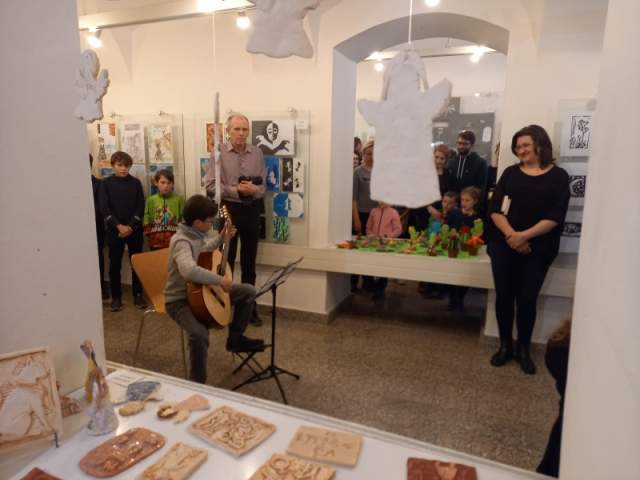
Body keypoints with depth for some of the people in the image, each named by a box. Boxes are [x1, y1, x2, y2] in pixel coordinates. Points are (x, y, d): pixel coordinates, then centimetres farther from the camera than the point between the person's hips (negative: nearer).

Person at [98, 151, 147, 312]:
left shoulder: (135, 183, 3)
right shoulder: (106, 183, 1)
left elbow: (141, 207, -1)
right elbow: (104, 207, -5)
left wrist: (131, 226, -12)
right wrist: (119, 226, -16)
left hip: (134, 229, 1)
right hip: (114, 229, 0)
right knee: (115, 264, 5)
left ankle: (138, 294, 16)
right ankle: (116, 297, 15)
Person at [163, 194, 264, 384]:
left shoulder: (198, 233, 0)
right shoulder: (181, 241, -29)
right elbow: (189, 271, -48)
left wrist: (221, 238, 8)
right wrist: (220, 280, -37)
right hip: (179, 299, -9)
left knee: (248, 291, 9)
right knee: (200, 334, -37)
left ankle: (235, 339, 20)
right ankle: (197, 383, -13)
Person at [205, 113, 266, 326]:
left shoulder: (257, 153, 4)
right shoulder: (219, 153, -5)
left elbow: (263, 184, 2)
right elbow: (211, 185, -10)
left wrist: (253, 190, -19)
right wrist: (237, 190, -19)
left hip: (252, 210, 3)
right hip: (228, 209, -3)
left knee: (249, 261, 13)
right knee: (226, 260, 7)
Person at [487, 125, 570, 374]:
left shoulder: (558, 176, 1)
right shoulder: (510, 173, 7)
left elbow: (555, 217, -8)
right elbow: (495, 209, -2)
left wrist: (524, 236, -18)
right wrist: (511, 235, -16)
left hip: (537, 249, -2)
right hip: (503, 246, 2)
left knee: (527, 299, 4)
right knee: (504, 296, 5)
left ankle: (523, 349, 21)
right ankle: (505, 346, 21)